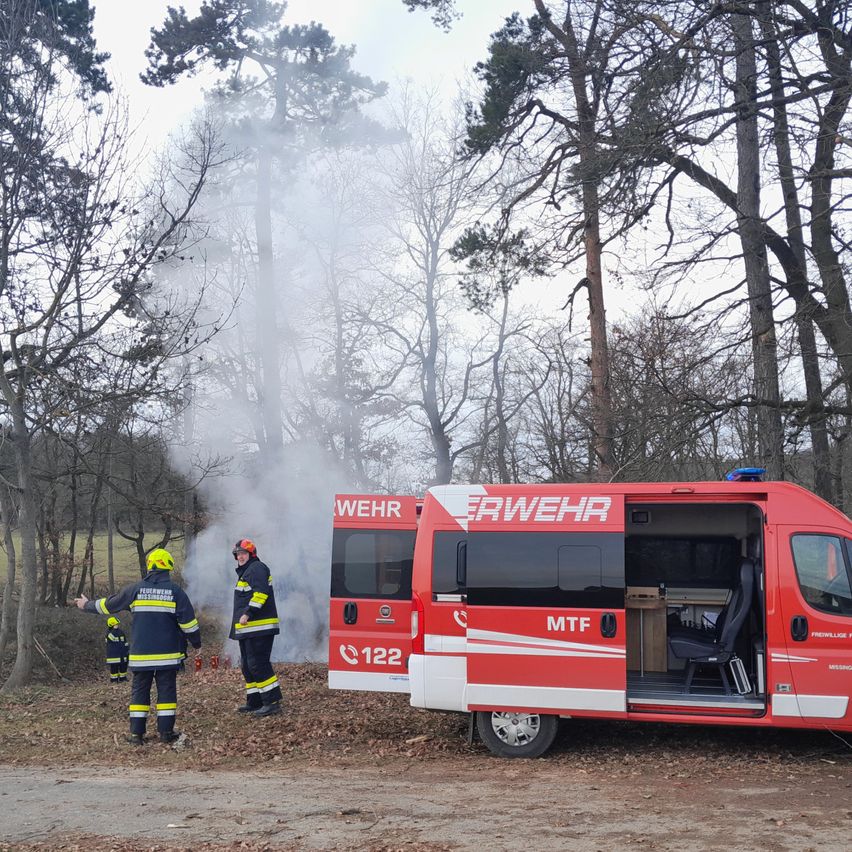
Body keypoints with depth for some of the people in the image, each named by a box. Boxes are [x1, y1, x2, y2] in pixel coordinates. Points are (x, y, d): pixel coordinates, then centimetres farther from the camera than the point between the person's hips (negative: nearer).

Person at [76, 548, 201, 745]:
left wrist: (87, 605, 28)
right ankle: (166, 731, 3)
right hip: (167, 653, -1)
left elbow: (108, 605, 11)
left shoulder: (136, 589, 0)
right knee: (166, 690, 5)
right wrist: (197, 643, 11)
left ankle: (137, 733, 6)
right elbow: (188, 621, -2)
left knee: (139, 691, 8)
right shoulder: (175, 591, -3)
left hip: (141, 653, 1)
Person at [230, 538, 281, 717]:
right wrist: (244, 615, 25)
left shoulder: (256, 568, -9)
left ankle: (272, 702, -13)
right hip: (247, 629, 11)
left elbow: (261, 592, -22)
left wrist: (248, 613, -25)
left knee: (258, 665, -14)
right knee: (247, 666, 14)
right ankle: (254, 702, 20)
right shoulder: (245, 571, 24)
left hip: (259, 628, -11)